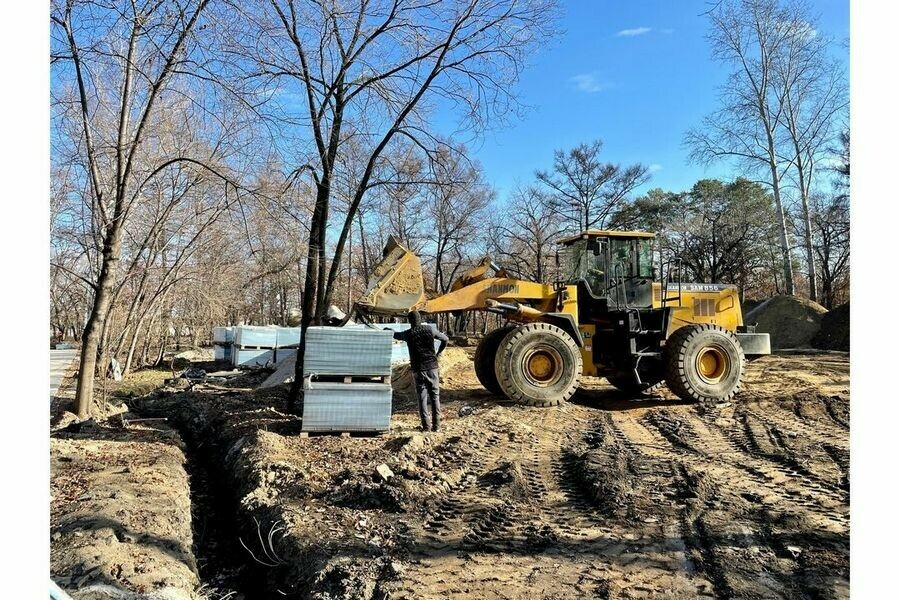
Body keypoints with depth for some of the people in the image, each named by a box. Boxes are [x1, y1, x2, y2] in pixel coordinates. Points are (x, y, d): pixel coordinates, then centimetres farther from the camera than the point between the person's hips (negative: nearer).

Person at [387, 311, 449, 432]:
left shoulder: (408, 334, -3)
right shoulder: (430, 329, -1)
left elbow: (396, 335, 17)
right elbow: (445, 339, 9)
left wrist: (388, 329, 39)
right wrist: (438, 353, 18)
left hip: (418, 369, -1)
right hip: (432, 367, 1)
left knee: (422, 397, 6)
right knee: (435, 396, 7)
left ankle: (426, 425, 2)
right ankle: (436, 424, 6)